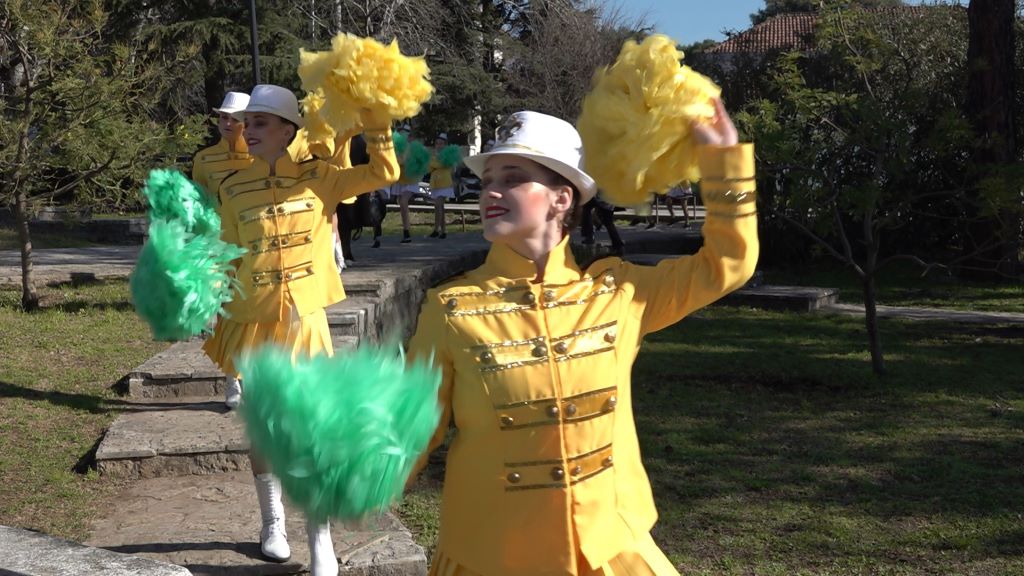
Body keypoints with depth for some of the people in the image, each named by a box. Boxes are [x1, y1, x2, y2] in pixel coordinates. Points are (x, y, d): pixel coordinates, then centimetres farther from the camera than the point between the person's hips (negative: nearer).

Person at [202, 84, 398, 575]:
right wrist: (214, 321, 0)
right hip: (253, 324, 1)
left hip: (305, 321, -1)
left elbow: (383, 173, -4)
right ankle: (272, 523, 30)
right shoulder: (233, 190, 0)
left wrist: (374, 117, -13)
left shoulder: (317, 178, -2)